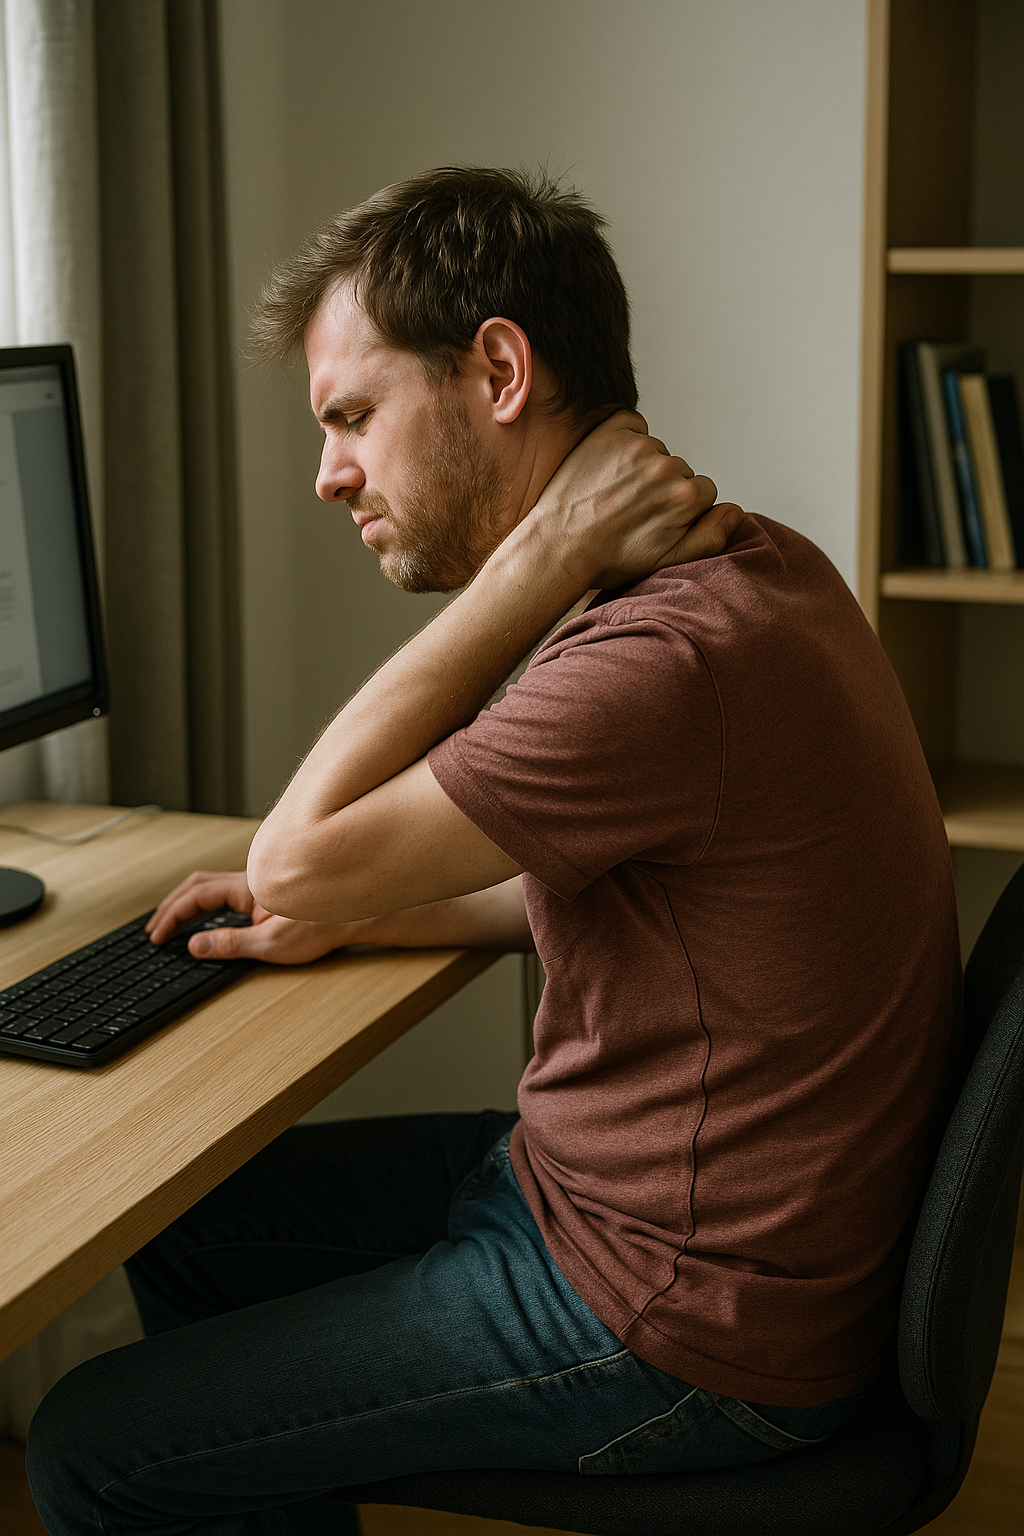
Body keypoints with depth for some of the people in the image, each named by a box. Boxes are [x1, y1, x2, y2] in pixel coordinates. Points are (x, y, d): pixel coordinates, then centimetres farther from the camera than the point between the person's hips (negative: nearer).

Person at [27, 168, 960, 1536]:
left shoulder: (675, 657, -30)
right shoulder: (741, 564, 3)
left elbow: (295, 863, -19)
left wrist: (537, 562, -21)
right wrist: (349, 922, 9)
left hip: (685, 1331, -9)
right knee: (181, 1222, 18)